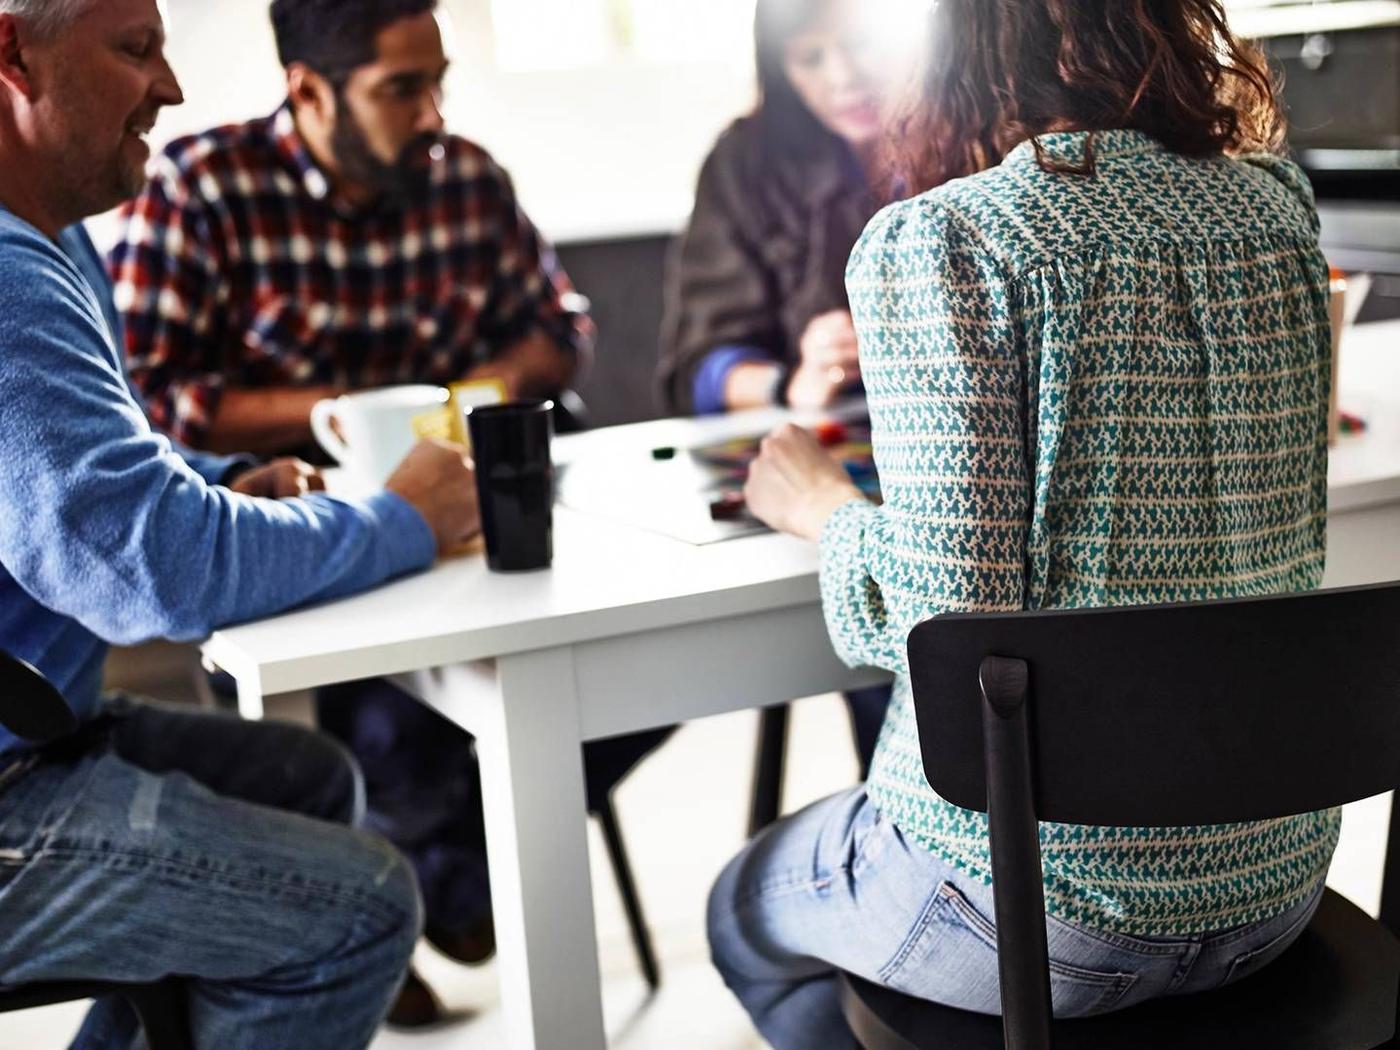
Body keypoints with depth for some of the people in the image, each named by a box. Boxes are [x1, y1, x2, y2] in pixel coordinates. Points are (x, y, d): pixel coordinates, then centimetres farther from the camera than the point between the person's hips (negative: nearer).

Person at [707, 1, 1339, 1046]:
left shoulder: (933, 243, -18)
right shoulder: (1278, 202, 0)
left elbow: (951, 622, -23)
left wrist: (829, 511, -3)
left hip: (1048, 909, -6)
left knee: (747, 911, 27)